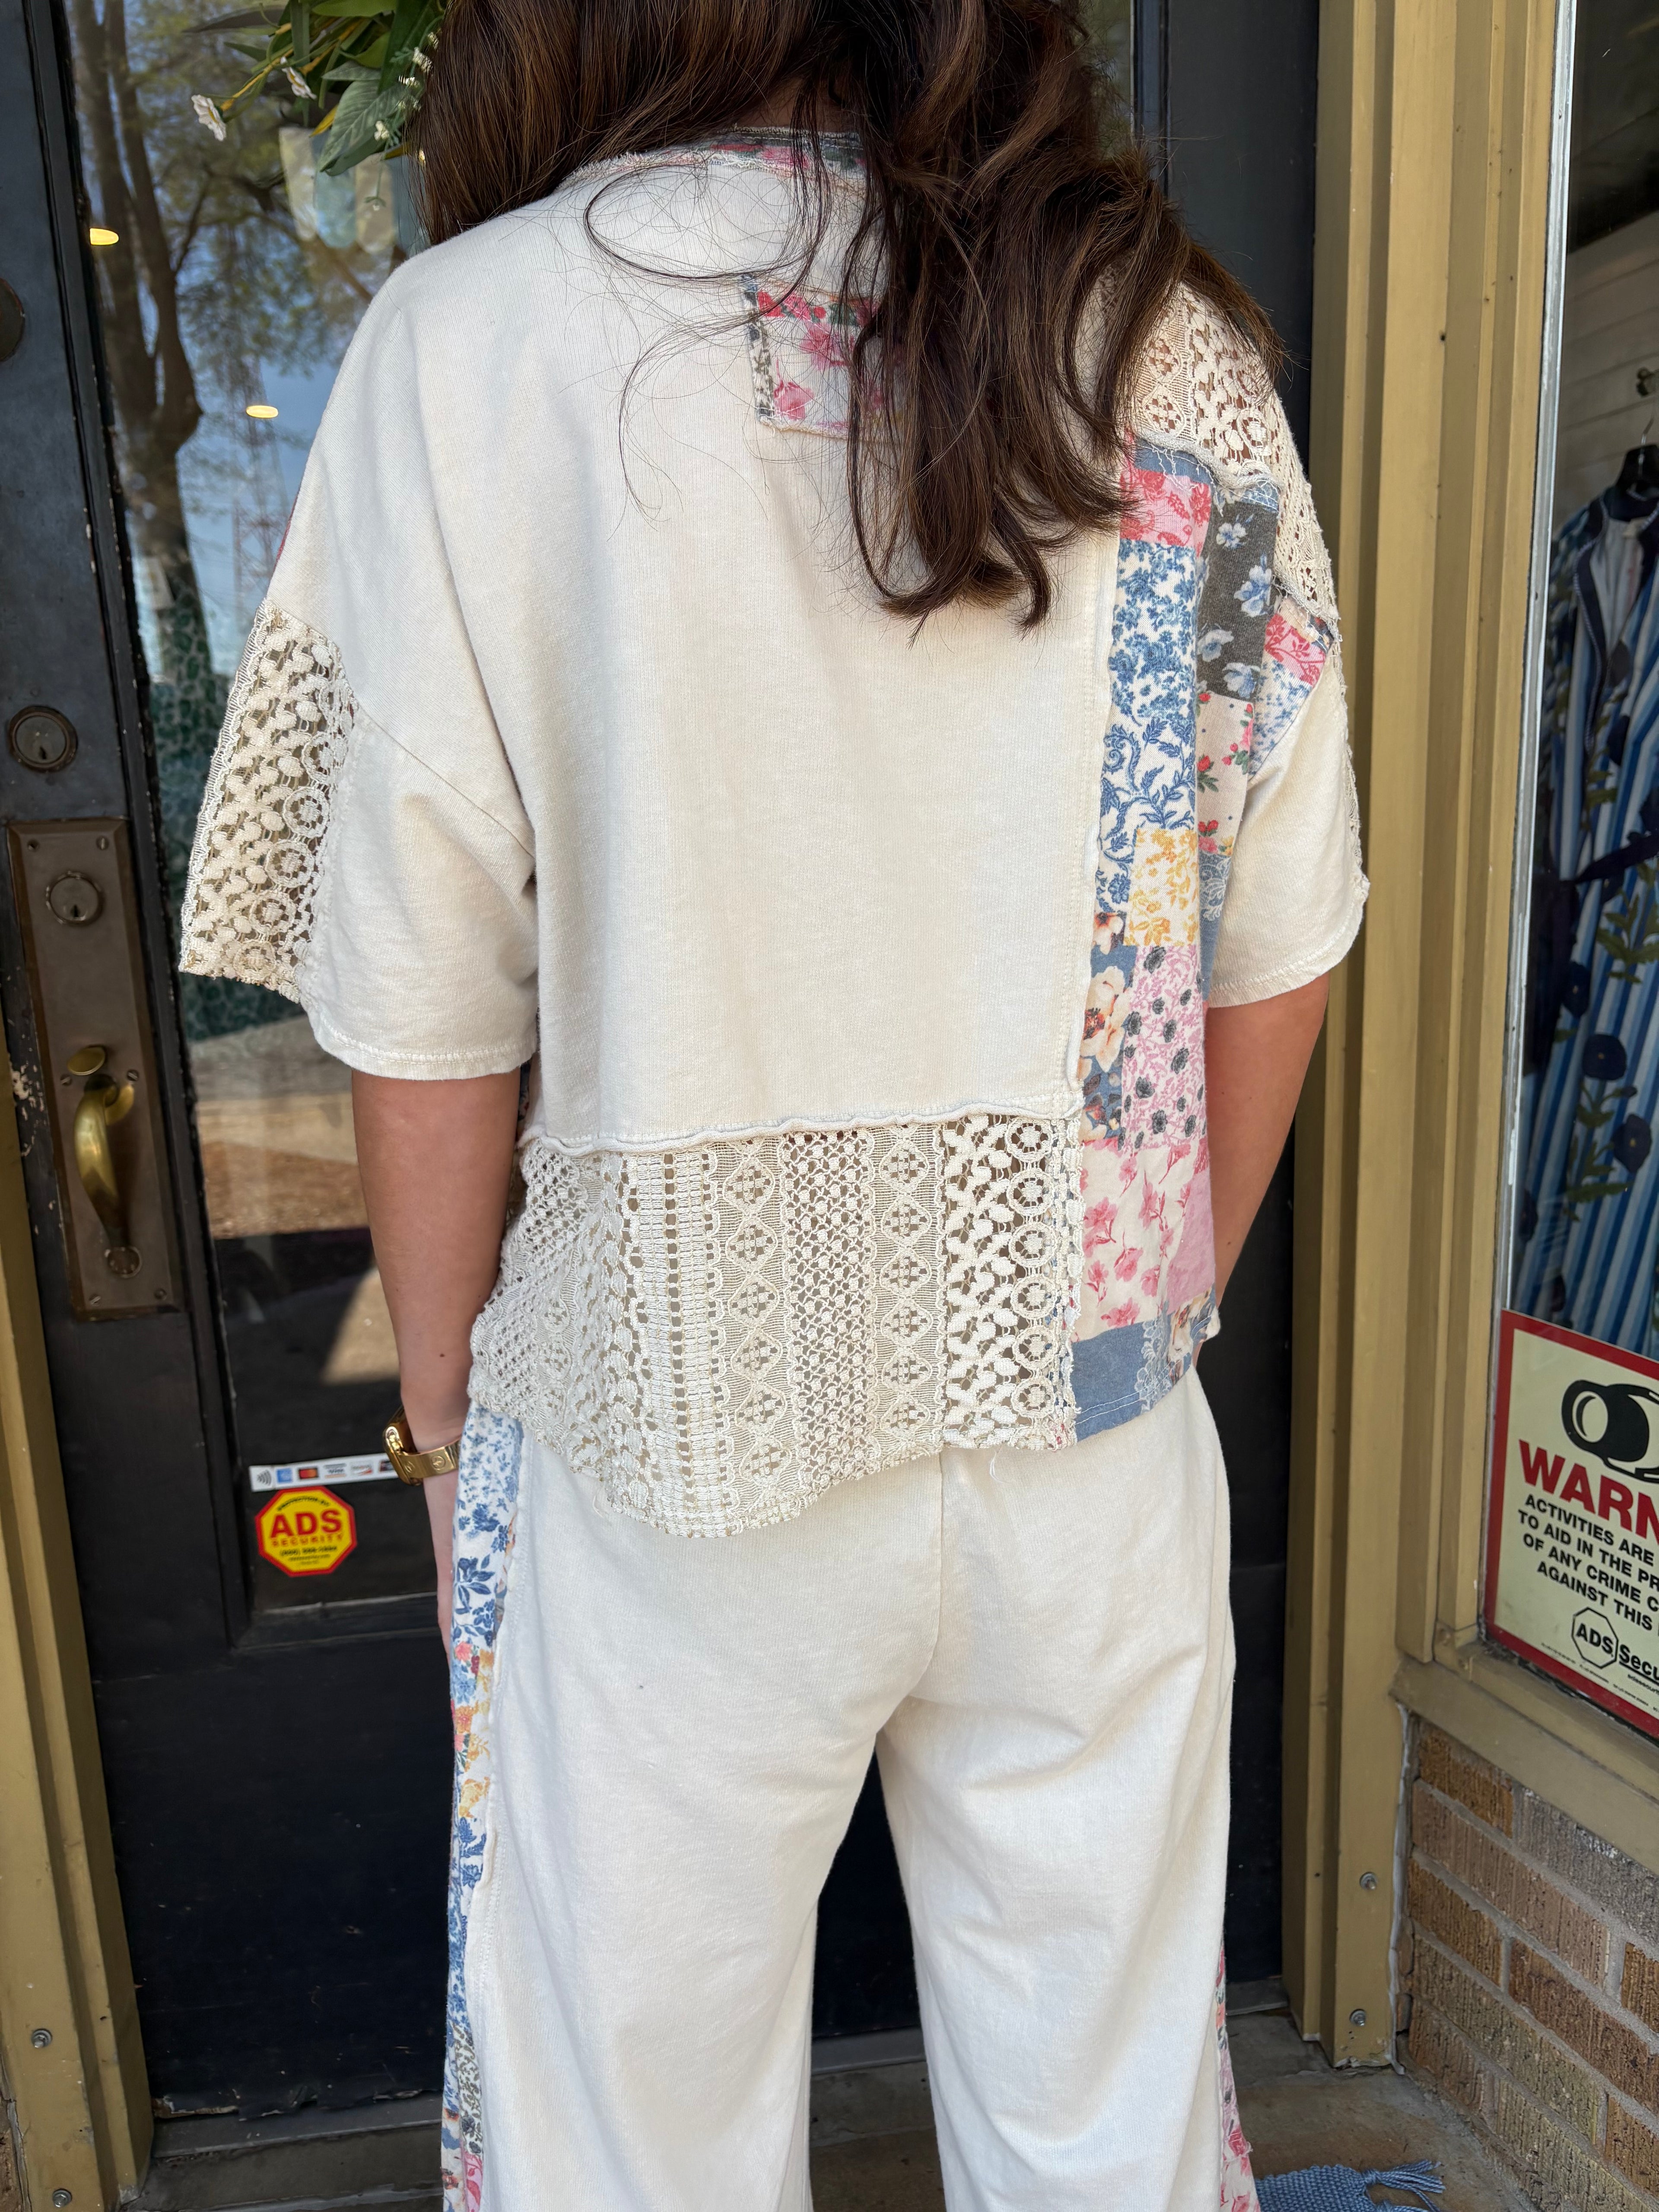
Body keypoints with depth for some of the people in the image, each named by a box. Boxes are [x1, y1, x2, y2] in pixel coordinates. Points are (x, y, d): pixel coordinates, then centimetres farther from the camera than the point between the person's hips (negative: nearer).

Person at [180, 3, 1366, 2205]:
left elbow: (428, 1007, -11)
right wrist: (1159, 1299, 15)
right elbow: (1277, 949, 1)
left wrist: (448, 1384, 5)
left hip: (676, 1445, -2)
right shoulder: (1177, 339, -1)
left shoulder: (470, 343, -11)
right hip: (1091, 1431, 4)